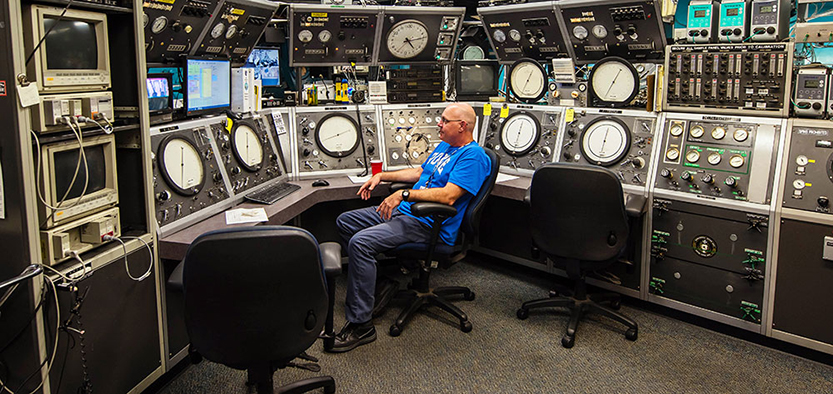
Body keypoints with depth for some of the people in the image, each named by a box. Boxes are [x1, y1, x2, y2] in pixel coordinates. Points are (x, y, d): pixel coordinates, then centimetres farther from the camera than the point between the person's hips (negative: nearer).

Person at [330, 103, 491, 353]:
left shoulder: (473, 156, -14)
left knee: (361, 243, -28)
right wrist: (381, 176, 24)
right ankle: (368, 278, 21)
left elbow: (449, 196, -25)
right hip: (404, 211, 11)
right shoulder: (444, 146, 19)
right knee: (344, 221, 13)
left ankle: (360, 325, -21)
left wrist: (404, 194, -27)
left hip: (427, 224, -11)